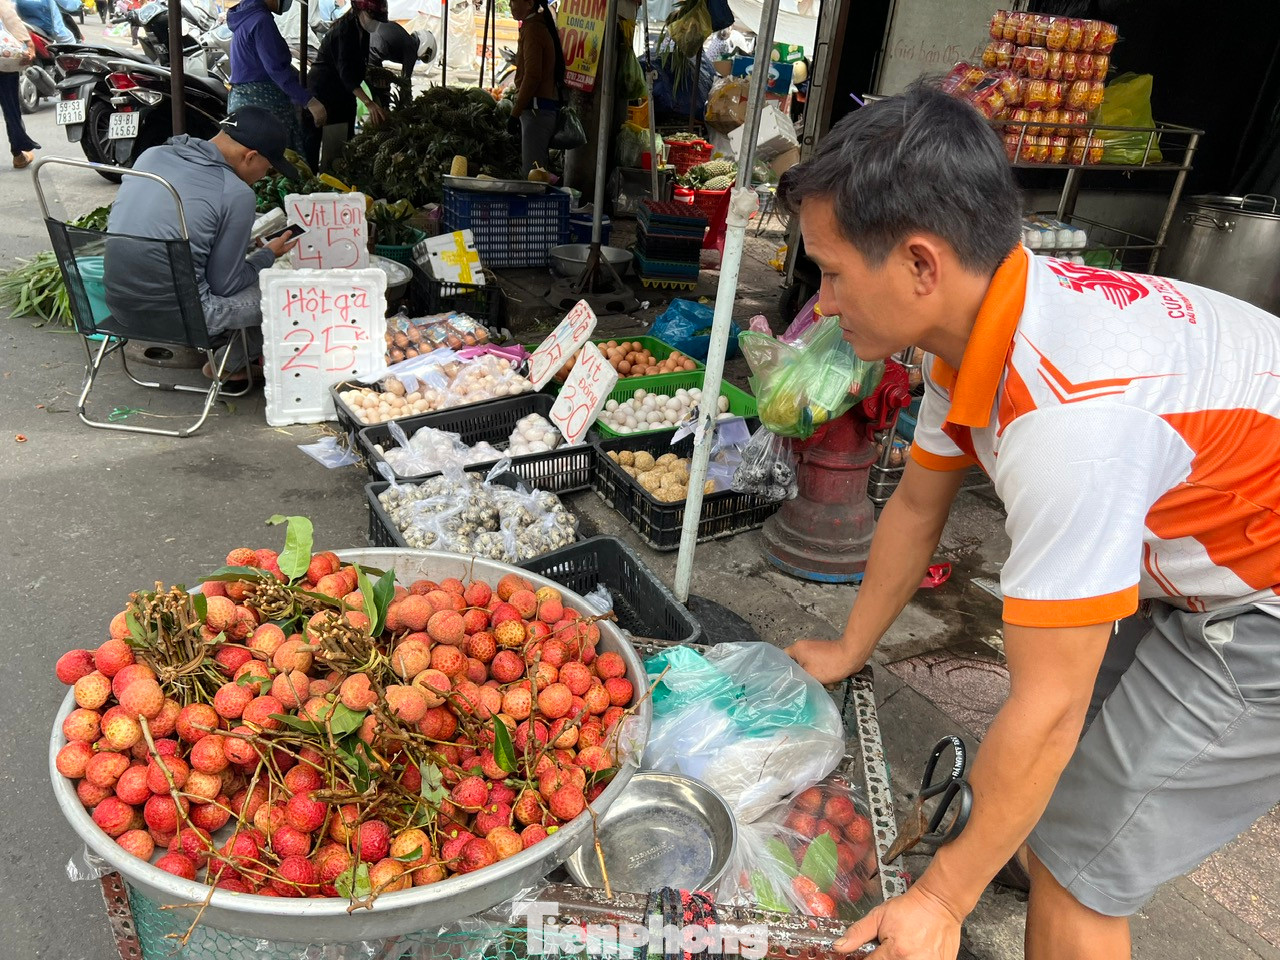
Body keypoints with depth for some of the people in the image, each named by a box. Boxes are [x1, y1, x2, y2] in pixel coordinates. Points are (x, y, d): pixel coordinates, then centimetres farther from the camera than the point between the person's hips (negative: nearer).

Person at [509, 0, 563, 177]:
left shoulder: (532, 29, -9)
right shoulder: (542, 26, 19)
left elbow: (532, 76, -18)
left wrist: (515, 112, -17)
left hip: (536, 108, -10)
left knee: (530, 172, -13)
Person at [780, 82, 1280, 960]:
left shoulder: (1068, 414, -38)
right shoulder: (979, 321, -10)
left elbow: (1046, 710, -29)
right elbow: (917, 509, 4)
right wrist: (847, 653, 15)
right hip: (1189, 572, 8)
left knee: (1077, 861, -1)